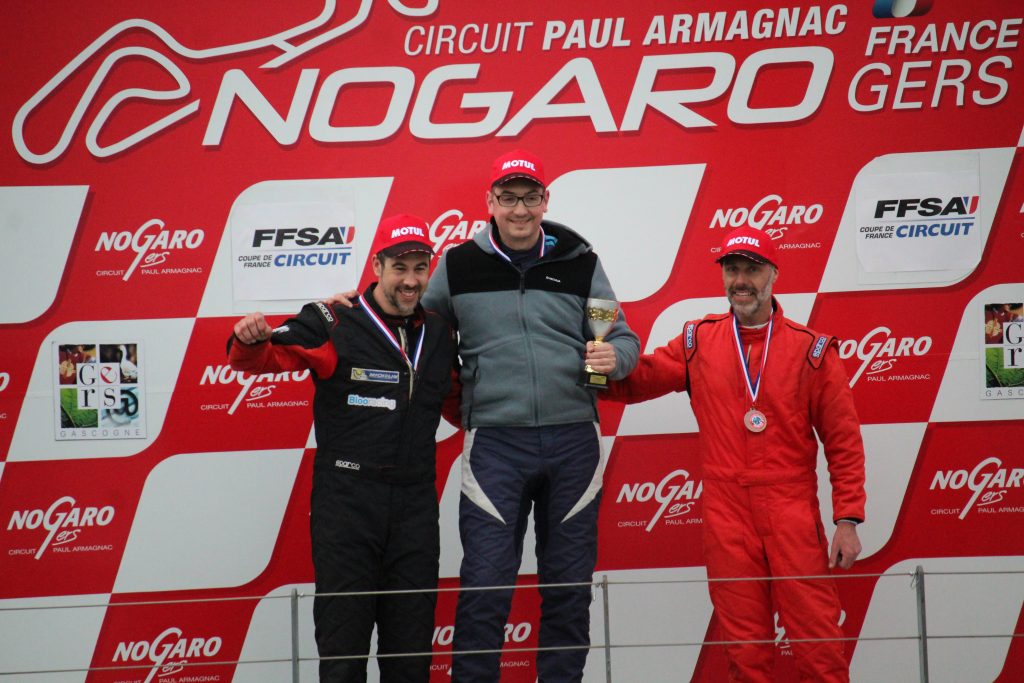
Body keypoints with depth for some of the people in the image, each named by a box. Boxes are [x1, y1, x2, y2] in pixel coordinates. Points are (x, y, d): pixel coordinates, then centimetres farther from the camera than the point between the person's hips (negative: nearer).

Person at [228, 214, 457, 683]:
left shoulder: (439, 335, 11)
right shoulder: (335, 324, -5)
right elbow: (265, 357, -13)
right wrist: (249, 340, -36)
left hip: (415, 503, 4)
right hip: (346, 500, -4)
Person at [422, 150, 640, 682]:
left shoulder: (579, 263, 7)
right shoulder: (458, 266, 5)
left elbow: (622, 338, 11)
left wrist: (614, 356, -11)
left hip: (572, 441, 2)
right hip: (495, 443, -2)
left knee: (568, 586, 8)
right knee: (484, 586, -6)